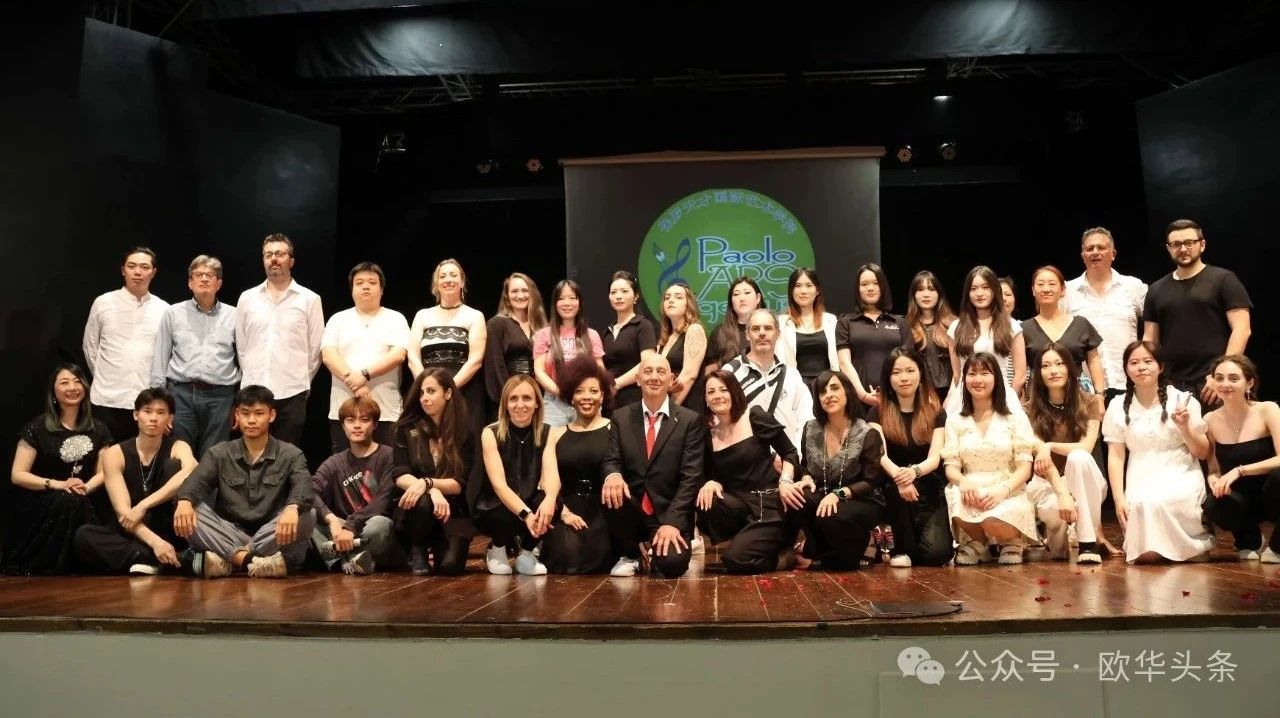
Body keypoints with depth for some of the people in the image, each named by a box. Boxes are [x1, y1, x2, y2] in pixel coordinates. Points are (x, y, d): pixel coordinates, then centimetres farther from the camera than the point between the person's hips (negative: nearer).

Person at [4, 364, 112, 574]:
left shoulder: (98, 429, 10)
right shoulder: (37, 428, 0)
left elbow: (103, 471, 6)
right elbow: (17, 475, -4)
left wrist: (87, 486, -16)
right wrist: (56, 484, -18)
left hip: (80, 506, 2)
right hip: (37, 504, -2)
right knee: (65, 500, -36)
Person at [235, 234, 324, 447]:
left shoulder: (310, 299, 1)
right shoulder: (247, 298, 9)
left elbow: (315, 348, 4)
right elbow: (241, 345, 14)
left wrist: (300, 382, 7)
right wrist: (252, 378, 12)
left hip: (291, 395, -2)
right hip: (252, 393, 2)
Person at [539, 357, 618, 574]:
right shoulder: (556, 433, 15)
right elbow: (550, 479, 4)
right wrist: (564, 512, -13)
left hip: (603, 510, -2)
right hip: (567, 509, 2)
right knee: (566, 556, -26)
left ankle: (620, 554, 1)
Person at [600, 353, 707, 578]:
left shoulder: (690, 420, -3)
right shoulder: (621, 417, 6)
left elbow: (690, 476, -9)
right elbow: (611, 460, 0)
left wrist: (672, 521, -19)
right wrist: (612, 475, -27)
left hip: (669, 513, -2)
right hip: (630, 509, 2)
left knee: (671, 564, -28)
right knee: (611, 494, -30)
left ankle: (653, 549, 13)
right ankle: (630, 554, 0)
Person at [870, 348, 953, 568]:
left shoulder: (936, 412, 5)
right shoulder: (878, 412, 1)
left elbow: (935, 456, -8)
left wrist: (915, 471, -32)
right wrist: (898, 475, -36)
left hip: (930, 493, 0)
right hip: (893, 495, 0)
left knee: (935, 553, -23)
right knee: (897, 488, -36)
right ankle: (902, 549, -12)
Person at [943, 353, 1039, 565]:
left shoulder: (1015, 418, 5)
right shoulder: (955, 421, 12)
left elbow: (1024, 467, -1)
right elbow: (951, 466, 5)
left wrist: (1003, 490, -21)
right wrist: (963, 481, -19)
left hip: (1008, 494, -1)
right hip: (970, 491, 1)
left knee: (994, 522, -36)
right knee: (958, 504, -36)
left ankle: (1013, 542, 5)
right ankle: (976, 542, 0)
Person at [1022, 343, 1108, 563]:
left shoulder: (1089, 402, -2)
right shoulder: (1031, 409, -5)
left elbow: (1086, 447, -15)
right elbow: (1041, 459, -15)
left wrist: (1049, 446, -21)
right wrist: (1062, 493, -29)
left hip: (1084, 483, 0)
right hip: (1046, 483, 0)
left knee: (1078, 457, -35)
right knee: (1055, 510, -36)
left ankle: (1089, 542, -30)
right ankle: (1054, 537, 5)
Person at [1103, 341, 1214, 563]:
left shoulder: (1182, 400, 2)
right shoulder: (1118, 406, 4)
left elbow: (1203, 453, 6)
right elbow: (1115, 456, 3)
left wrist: (1185, 428, -12)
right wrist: (1118, 498, -7)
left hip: (1181, 476, -1)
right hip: (1141, 480, 1)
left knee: (1154, 502, -32)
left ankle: (1194, 544, -4)